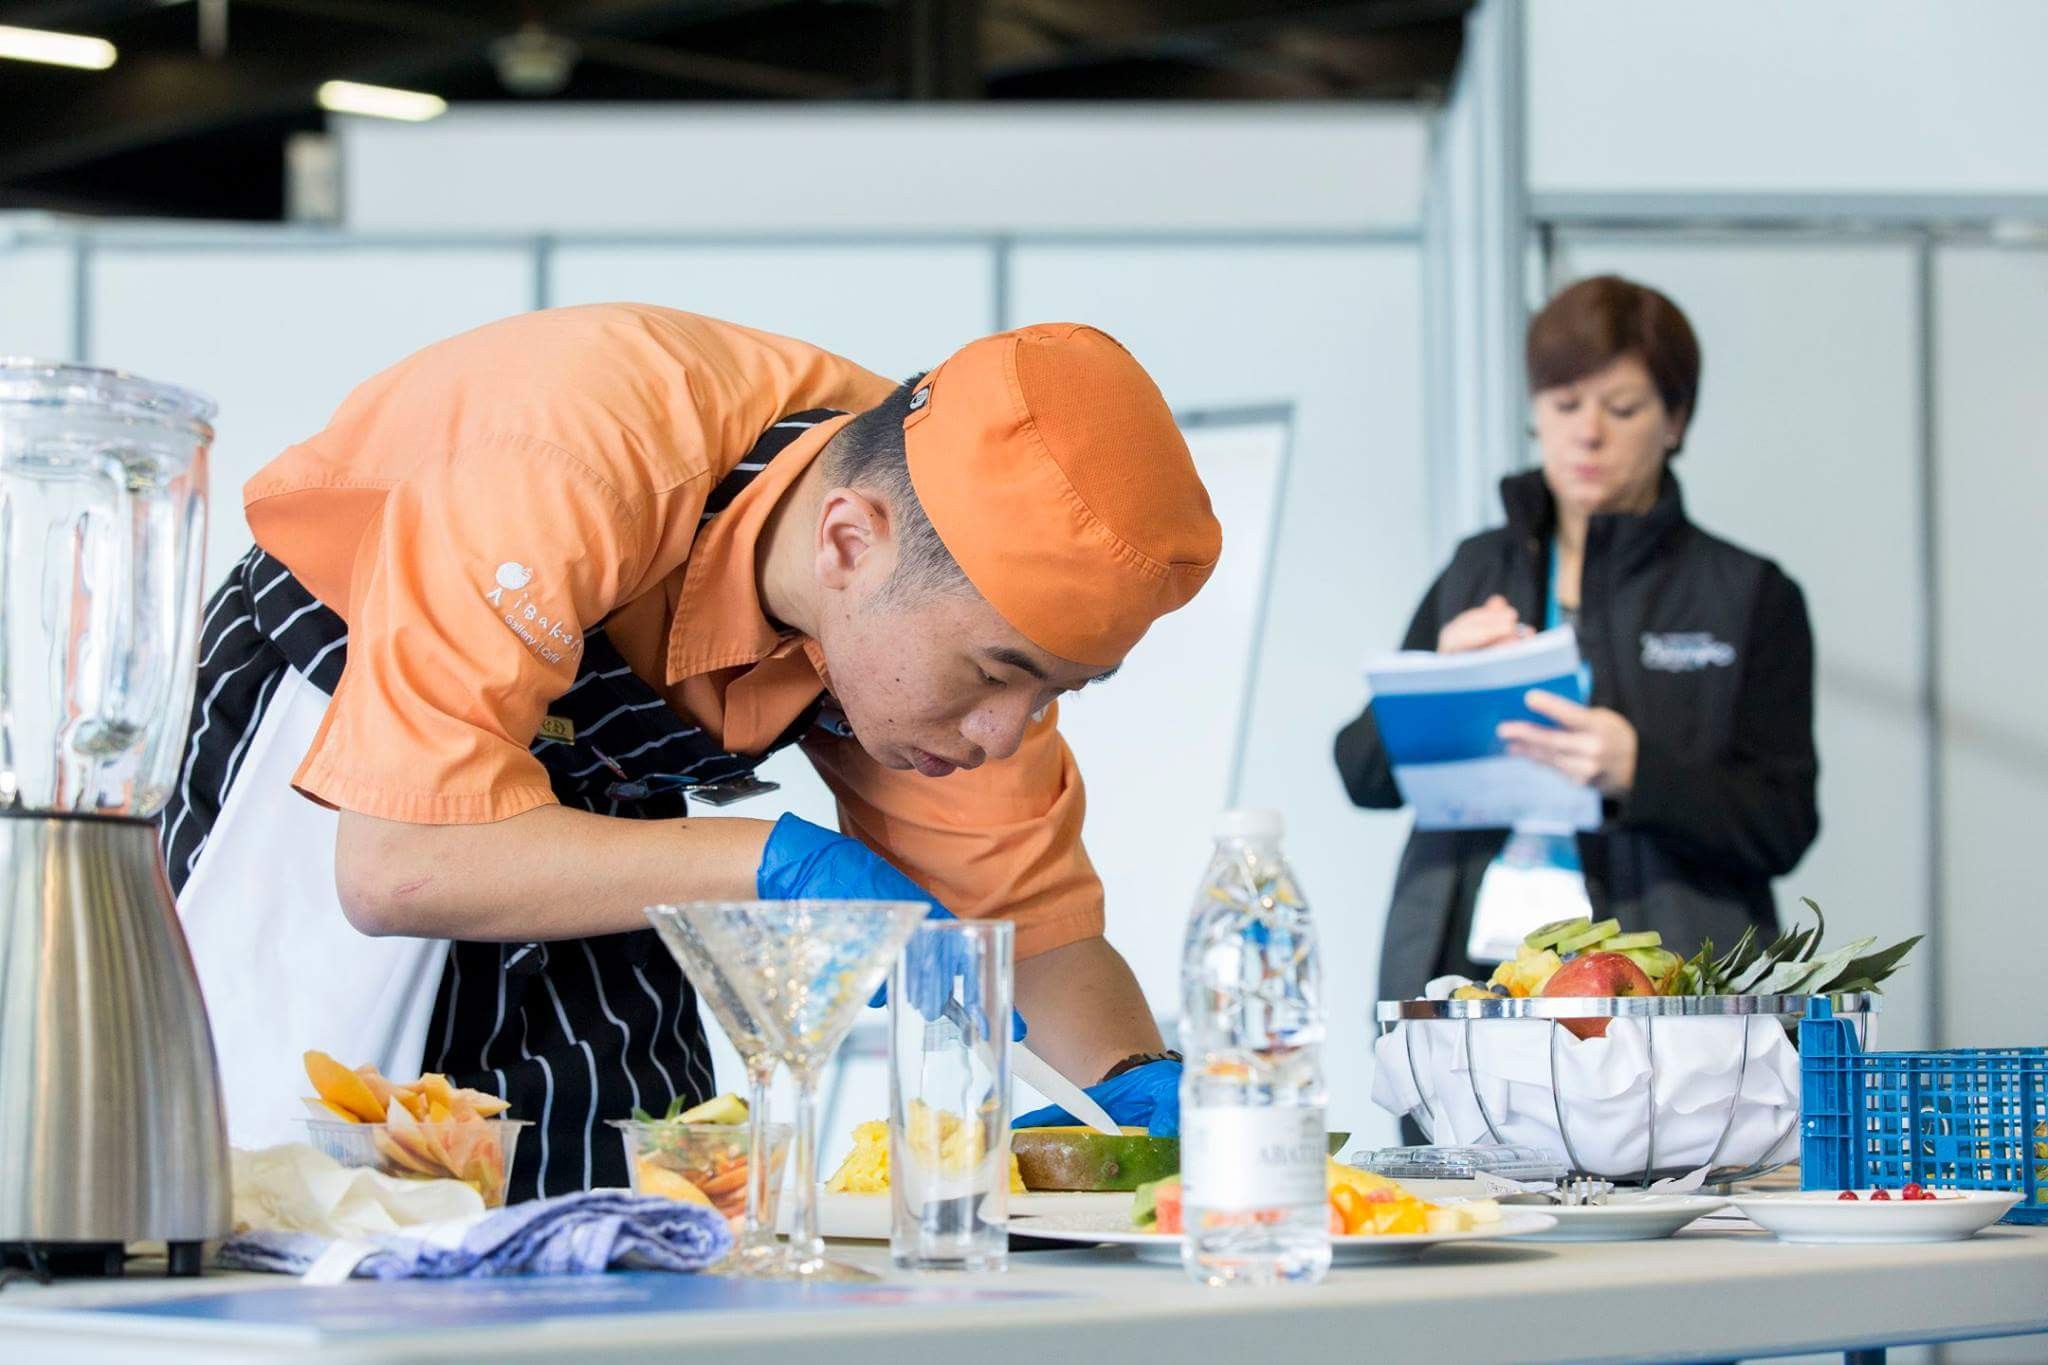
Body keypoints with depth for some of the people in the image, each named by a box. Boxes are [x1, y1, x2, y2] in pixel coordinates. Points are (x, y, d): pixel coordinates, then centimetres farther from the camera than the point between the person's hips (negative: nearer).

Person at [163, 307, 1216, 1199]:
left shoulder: (965, 589, -19)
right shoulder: (582, 460, -38)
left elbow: (1038, 914, -7)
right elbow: (393, 865, -39)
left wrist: (1142, 1081, -27)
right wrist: (772, 866, -42)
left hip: (591, 809, 5)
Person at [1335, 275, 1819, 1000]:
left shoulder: (1750, 595, 6)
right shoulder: (1475, 572, 16)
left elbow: (1783, 825, -2)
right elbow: (1363, 771, 12)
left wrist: (1636, 772, -20)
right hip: (1471, 962, 3)